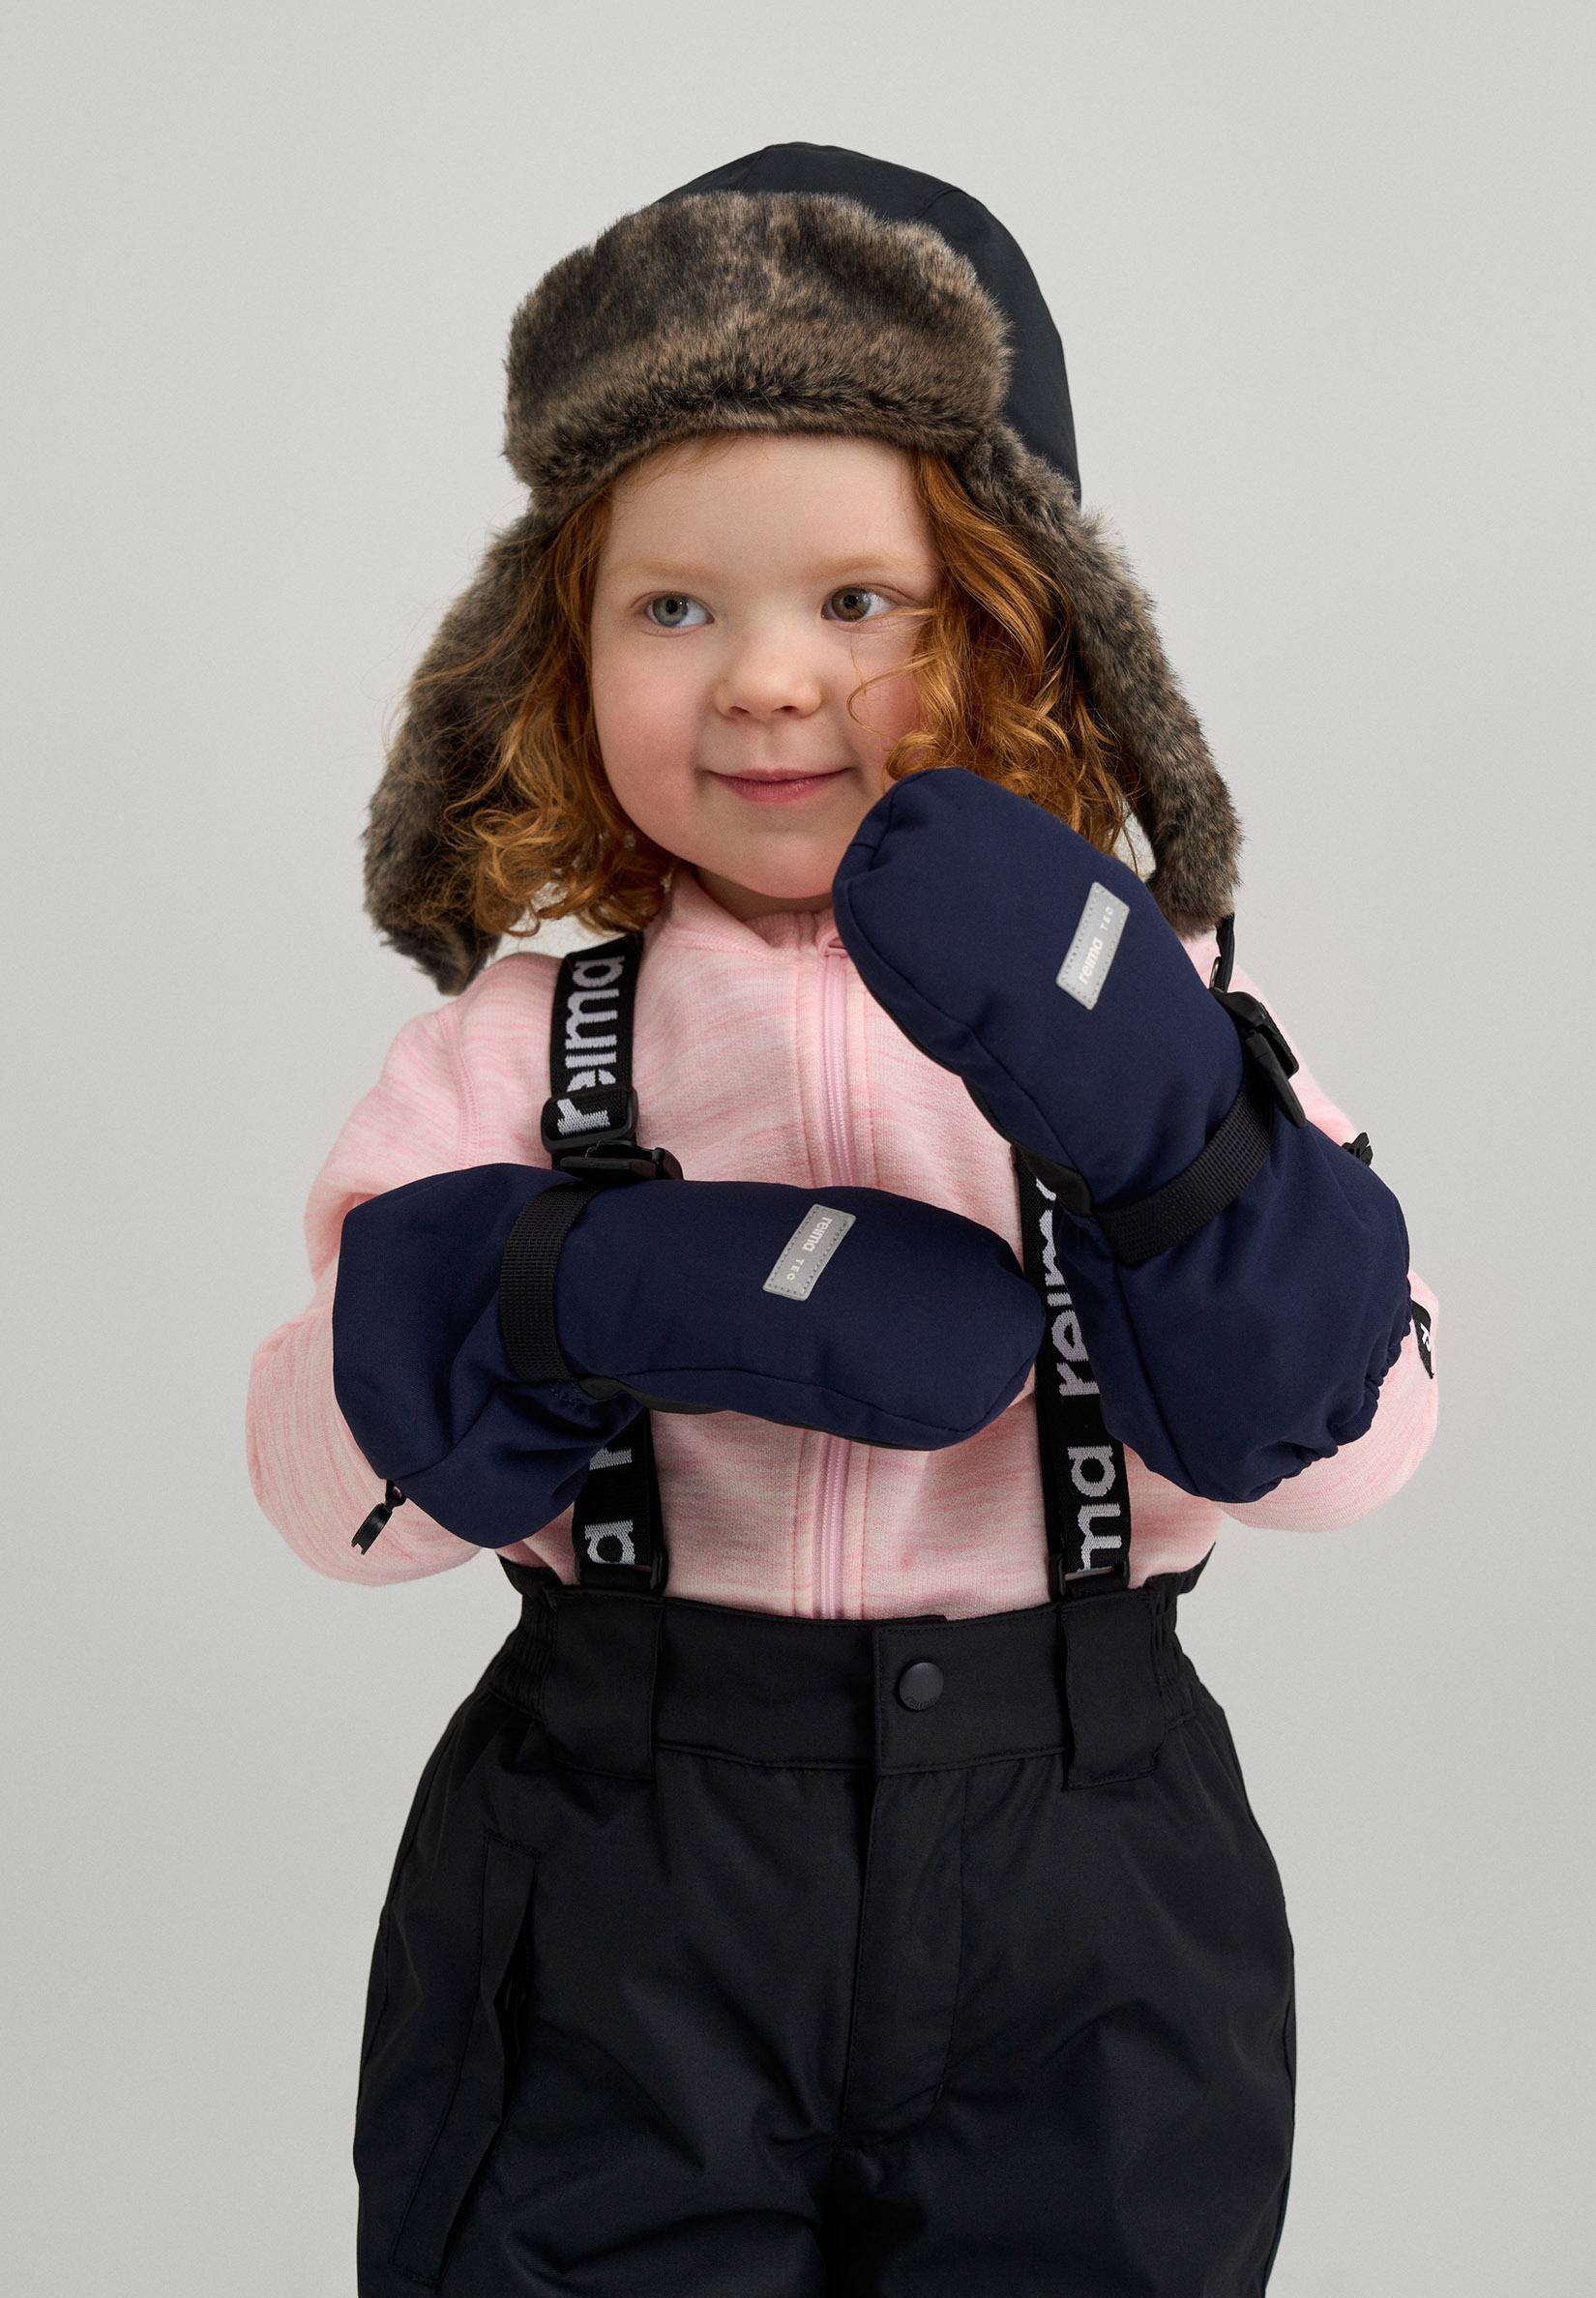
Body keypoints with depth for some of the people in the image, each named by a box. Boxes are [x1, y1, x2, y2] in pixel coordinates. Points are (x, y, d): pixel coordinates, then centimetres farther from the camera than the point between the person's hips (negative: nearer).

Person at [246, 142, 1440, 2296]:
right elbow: (326, 1471, -8)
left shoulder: (1145, 993, -3)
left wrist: (1151, 1110, -29)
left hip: (1076, 1915, 1)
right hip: (612, 1910, 0)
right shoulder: (521, 1047, -2)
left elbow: (1352, 1434, -13)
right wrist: (609, 1296, -25)